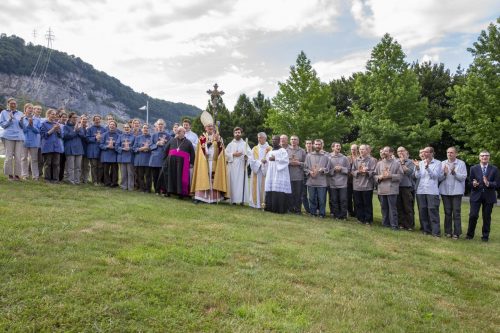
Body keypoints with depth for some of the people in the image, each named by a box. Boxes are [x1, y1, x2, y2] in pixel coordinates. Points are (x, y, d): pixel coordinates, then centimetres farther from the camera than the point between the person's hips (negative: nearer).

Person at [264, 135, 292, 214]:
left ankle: (279, 209, -8)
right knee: (270, 192, -1)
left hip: (279, 174, -6)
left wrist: (275, 159, -13)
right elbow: (267, 160, 29)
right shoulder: (270, 152, 21)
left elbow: (286, 160, -11)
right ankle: (270, 207, 4)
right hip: (270, 174, 6)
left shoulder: (283, 151, 1)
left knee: (279, 192, -11)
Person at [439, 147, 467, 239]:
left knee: (456, 213, -1)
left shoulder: (461, 163, 0)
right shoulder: (442, 163, 7)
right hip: (445, 191, 3)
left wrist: (454, 173, -21)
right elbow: (439, 178, 3)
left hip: (456, 192, -3)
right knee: (447, 212, 9)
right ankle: (448, 232, 16)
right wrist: (444, 173, -16)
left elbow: (464, 177, -8)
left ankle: (456, 233, 4)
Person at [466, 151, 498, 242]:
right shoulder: (474, 168, 4)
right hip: (476, 195, 0)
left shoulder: (494, 169, 4)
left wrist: (488, 183, -21)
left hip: (489, 196, 1)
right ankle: (470, 234, 10)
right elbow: (470, 182, 3)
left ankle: (485, 236, 20)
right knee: (473, 215, -6)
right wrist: (473, 184, -19)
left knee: (487, 217, 7)